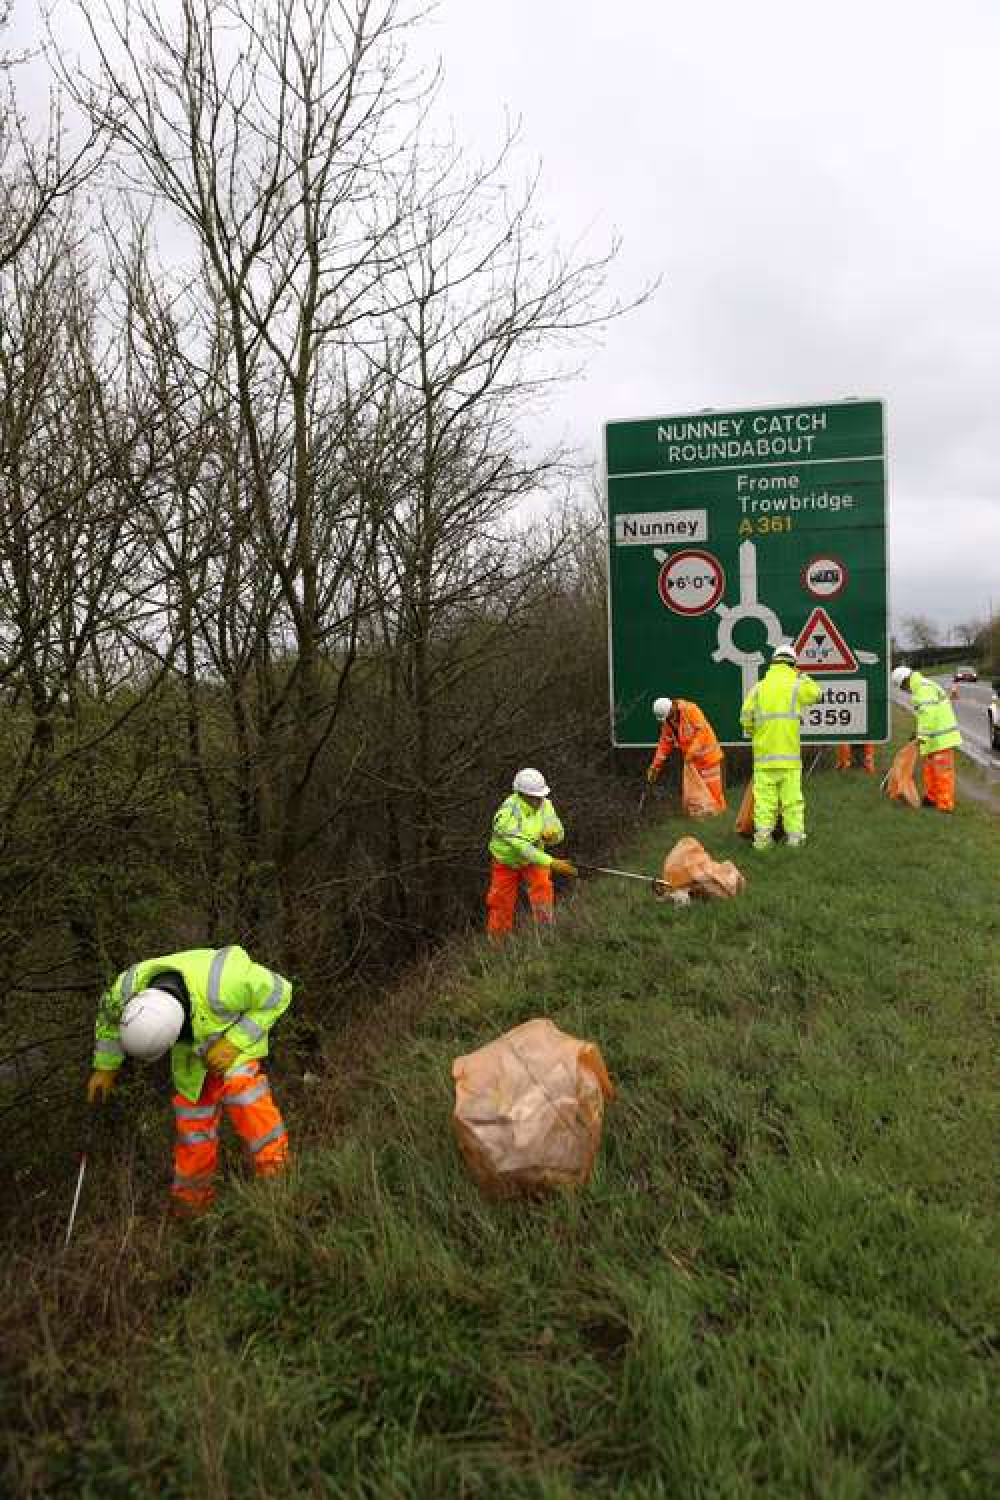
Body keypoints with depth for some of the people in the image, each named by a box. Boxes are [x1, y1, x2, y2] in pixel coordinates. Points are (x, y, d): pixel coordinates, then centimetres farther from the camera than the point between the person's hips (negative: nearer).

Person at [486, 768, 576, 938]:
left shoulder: (544, 804, -17)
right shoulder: (508, 814, -34)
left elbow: (559, 834, -9)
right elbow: (522, 847, -40)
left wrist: (551, 834, -35)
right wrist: (552, 863, -48)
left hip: (532, 859, 3)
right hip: (507, 862, -3)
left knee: (542, 883, -23)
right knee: (502, 906, 3)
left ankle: (545, 928, -9)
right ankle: (496, 941, 27)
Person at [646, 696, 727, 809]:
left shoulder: (690, 710, -18)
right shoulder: (668, 723, 2)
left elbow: (702, 731, -23)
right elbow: (664, 744, 7)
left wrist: (692, 751, -29)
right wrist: (655, 766, 2)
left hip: (708, 756, -6)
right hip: (692, 761, 7)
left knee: (713, 789, -3)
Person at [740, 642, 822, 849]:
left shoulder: (759, 687, 5)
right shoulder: (796, 685, -1)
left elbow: (746, 717, 2)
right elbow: (815, 693, 18)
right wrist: (801, 676, 22)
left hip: (764, 753, 1)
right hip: (789, 752, -1)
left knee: (764, 796, 3)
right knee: (792, 796, 6)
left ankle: (763, 836, 1)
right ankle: (794, 835, 9)